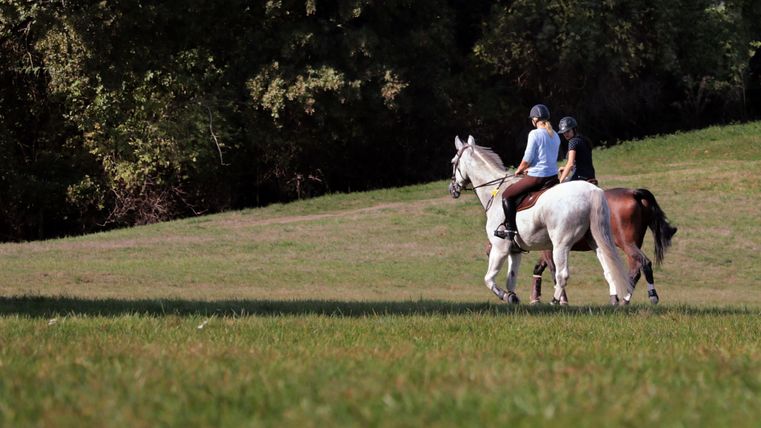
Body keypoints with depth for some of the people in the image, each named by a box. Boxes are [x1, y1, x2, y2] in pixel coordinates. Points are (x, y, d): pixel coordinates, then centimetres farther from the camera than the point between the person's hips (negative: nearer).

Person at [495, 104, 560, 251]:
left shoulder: (534, 134, -13)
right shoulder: (555, 136, 10)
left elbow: (527, 159, -14)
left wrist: (519, 170, 6)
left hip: (537, 178, -8)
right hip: (553, 177, 8)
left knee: (507, 195, 4)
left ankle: (510, 229, -1)